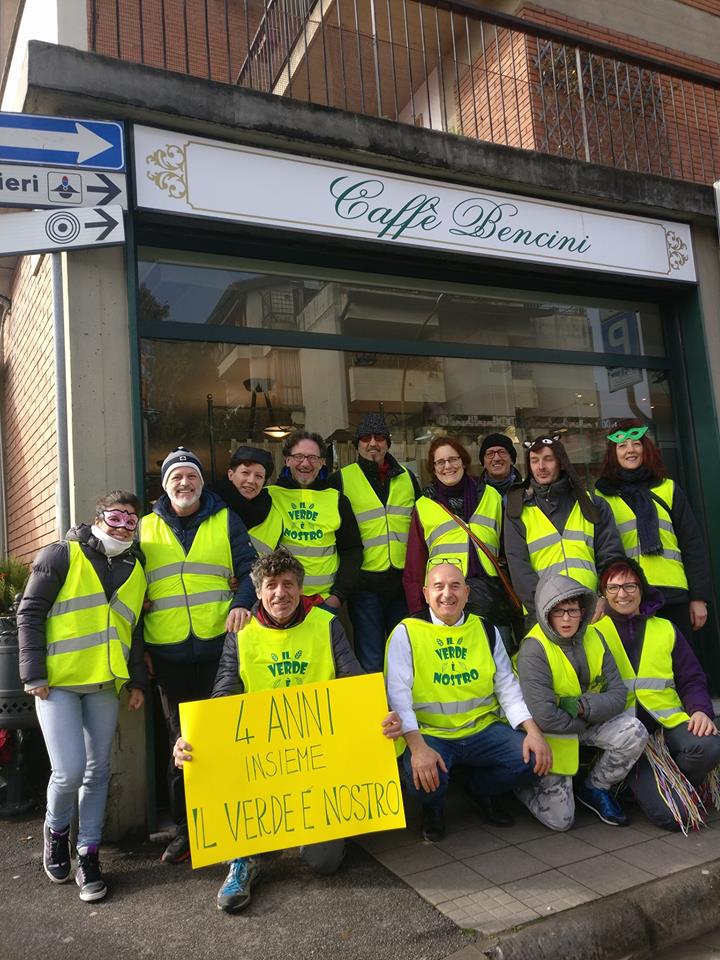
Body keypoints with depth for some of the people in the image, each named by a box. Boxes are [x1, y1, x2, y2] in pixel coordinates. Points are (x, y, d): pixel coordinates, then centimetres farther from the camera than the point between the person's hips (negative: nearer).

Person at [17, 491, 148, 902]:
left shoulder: (135, 569, 12)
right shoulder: (63, 555, -3)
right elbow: (30, 613, -4)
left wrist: (138, 682, 12)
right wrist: (34, 674, -9)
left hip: (105, 685, 5)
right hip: (58, 682, -5)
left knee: (98, 771, 8)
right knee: (70, 771, -9)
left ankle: (88, 853, 23)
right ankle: (56, 829, 21)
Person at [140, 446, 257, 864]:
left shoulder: (226, 521, 6)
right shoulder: (145, 528, 10)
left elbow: (249, 569, 4)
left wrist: (241, 603, -16)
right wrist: (140, 646, 9)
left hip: (220, 645, -1)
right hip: (168, 652, 1)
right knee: (181, 741, 9)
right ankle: (185, 827, 23)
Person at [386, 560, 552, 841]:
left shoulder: (485, 630, 9)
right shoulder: (407, 632, -4)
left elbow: (507, 686, 8)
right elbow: (398, 694, -12)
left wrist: (533, 731, -8)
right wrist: (417, 746, -26)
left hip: (482, 729, 4)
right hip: (430, 734, -4)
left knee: (534, 759, -18)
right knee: (423, 780, -33)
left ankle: (481, 789, 15)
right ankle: (433, 808, 8)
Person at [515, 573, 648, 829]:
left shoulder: (592, 637, -5)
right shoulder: (533, 649, -24)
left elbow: (618, 694, -9)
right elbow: (544, 716, -28)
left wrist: (583, 707, -25)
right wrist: (584, 722, -15)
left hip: (590, 723, 5)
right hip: (553, 734, -5)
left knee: (635, 732, -22)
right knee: (560, 819, -9)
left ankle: (595, 789, 4)